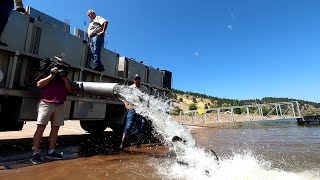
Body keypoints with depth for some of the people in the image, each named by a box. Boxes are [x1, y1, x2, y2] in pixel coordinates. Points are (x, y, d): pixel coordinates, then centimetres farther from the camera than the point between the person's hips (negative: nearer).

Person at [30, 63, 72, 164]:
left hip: (60, 106, 4)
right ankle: (35, 153, -1)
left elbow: (70, 90, 10)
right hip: (46, 103, -4)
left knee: (55, 128, 5)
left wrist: (65, 79, -1)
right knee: (40, 127, -6)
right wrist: (51, 76, -9)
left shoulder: (64, 78, 19)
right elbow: (39, 84, -5)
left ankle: (51, 152, 12)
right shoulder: (47, 75, 9)